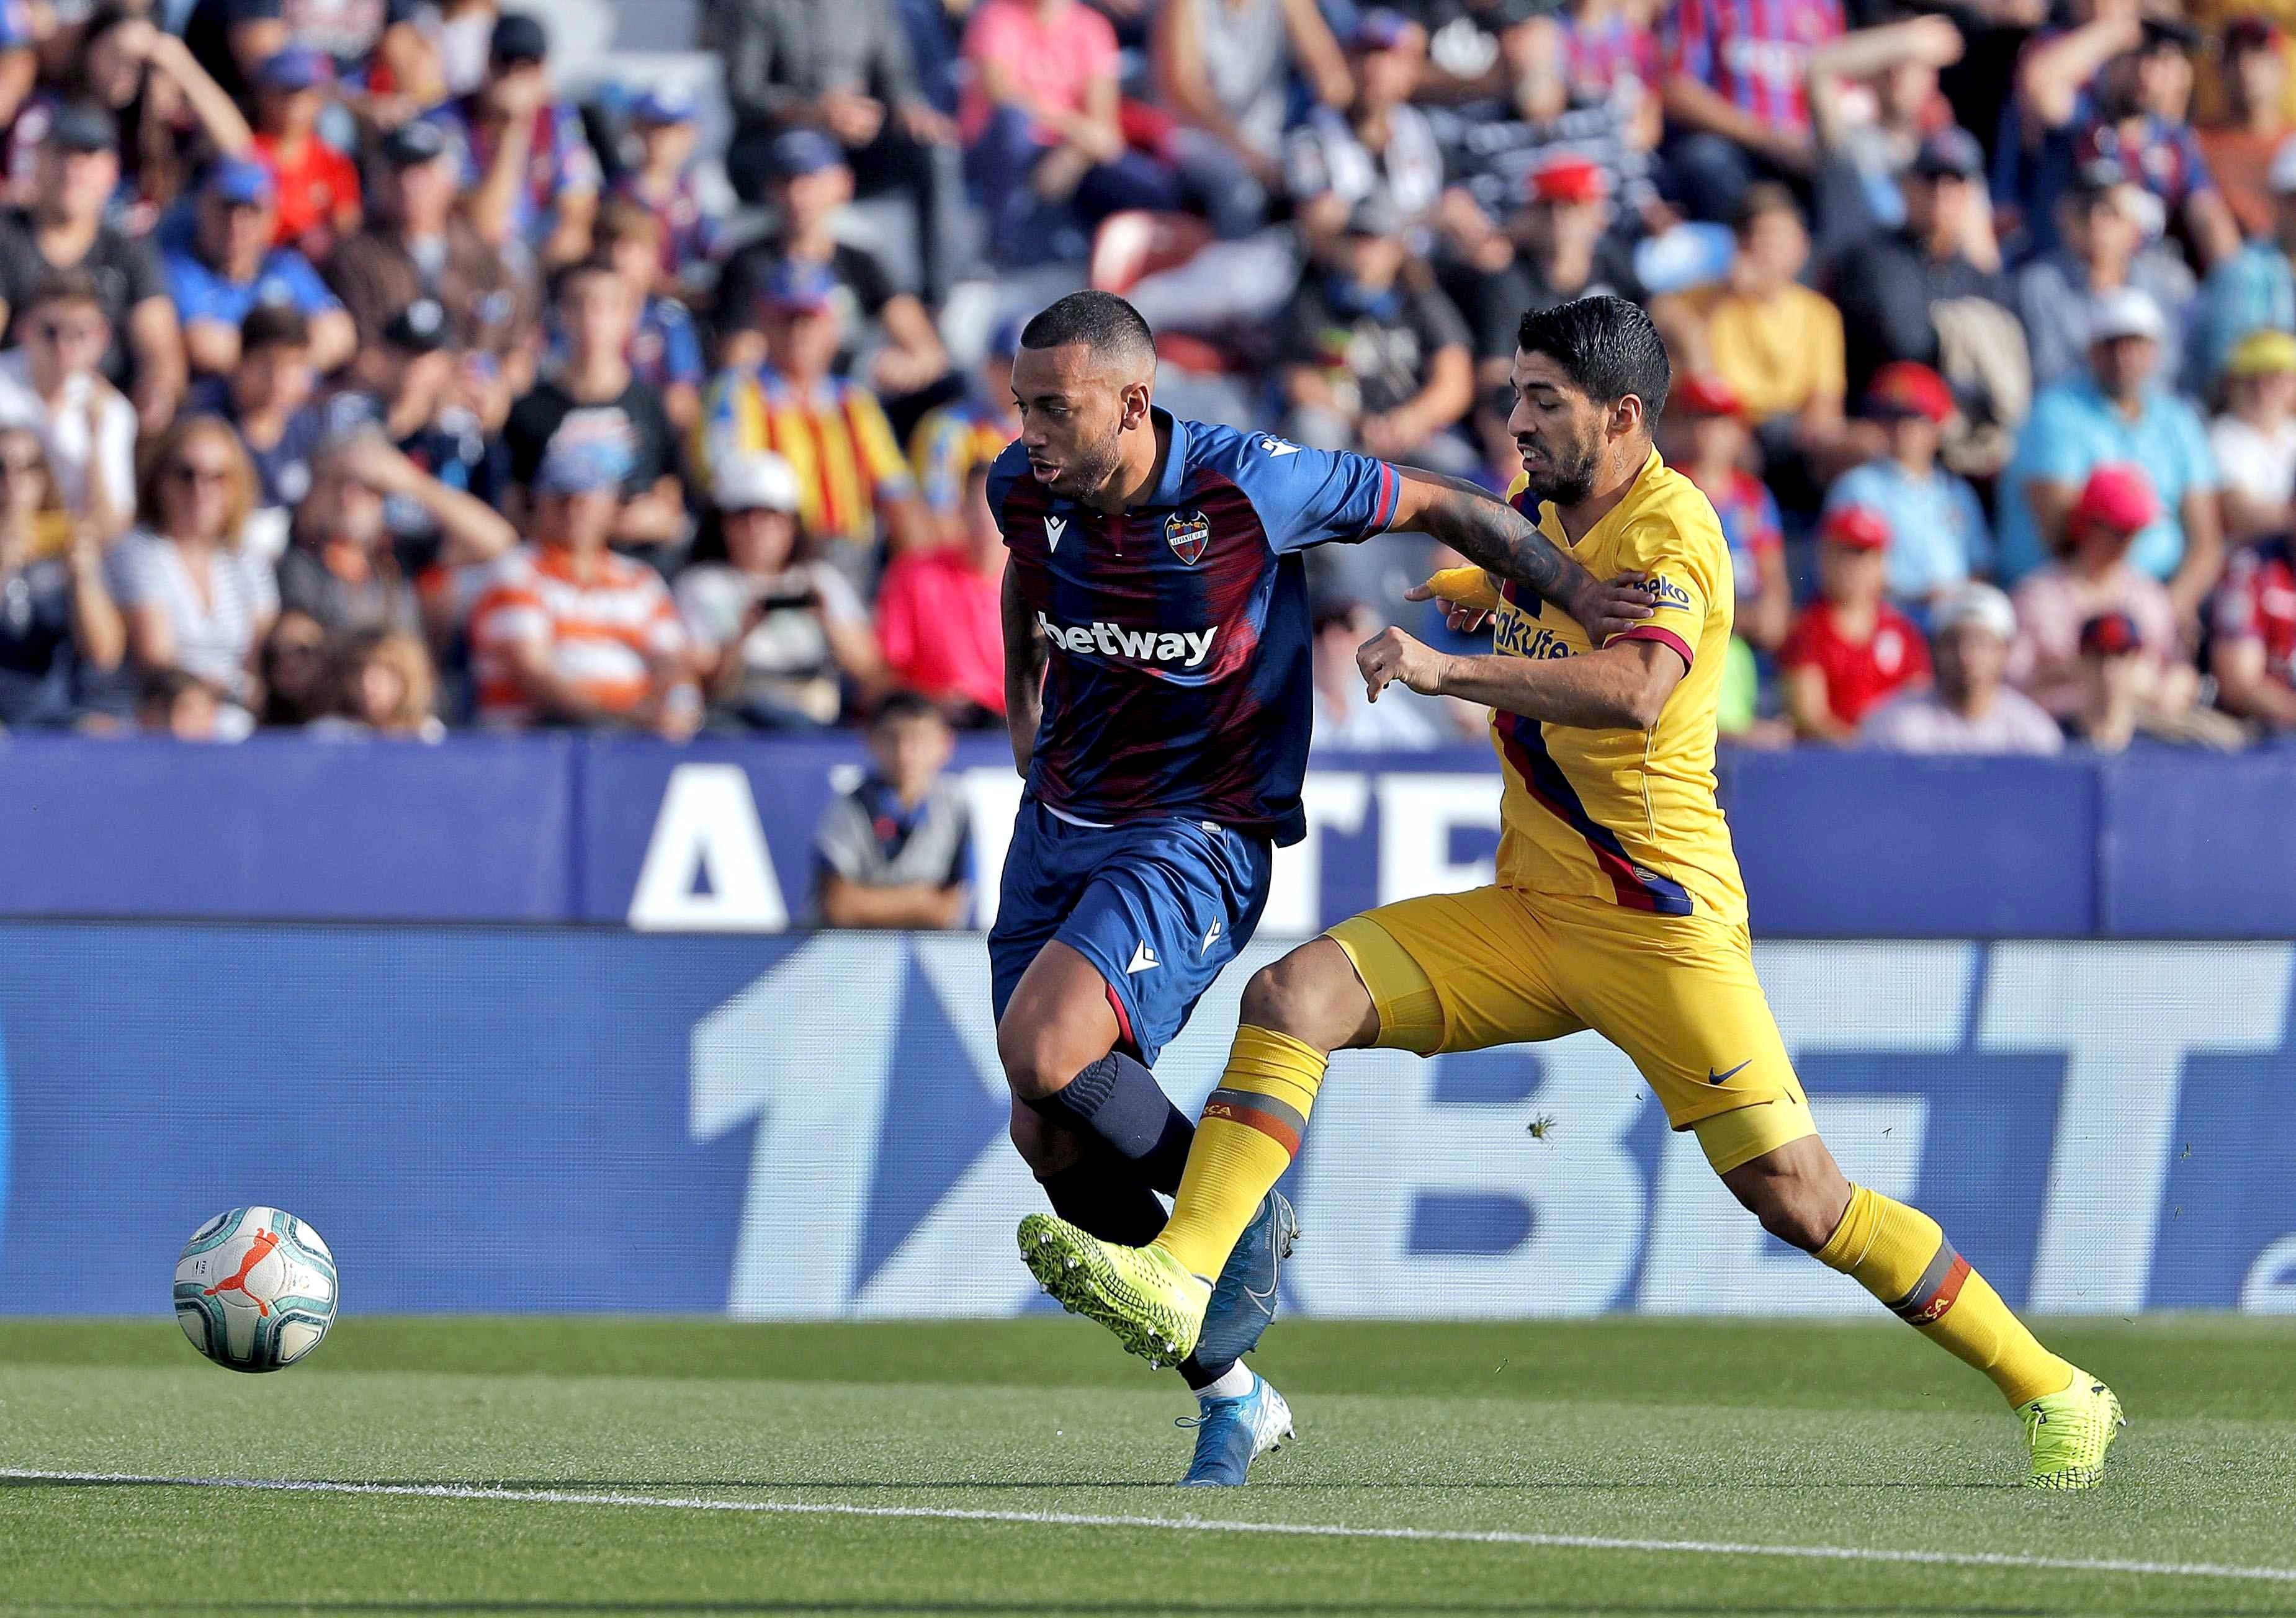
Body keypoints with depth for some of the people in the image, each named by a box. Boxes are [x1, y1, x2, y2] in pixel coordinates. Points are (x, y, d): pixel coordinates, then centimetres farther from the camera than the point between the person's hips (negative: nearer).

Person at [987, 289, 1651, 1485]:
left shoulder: (1246, 486, -19)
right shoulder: (1024, 488, -3)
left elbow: (1435, 504, -6)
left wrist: (1575, 594, -10)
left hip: (1197, 838, -6)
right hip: (1059, 829, 6)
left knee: (1043, 1051, -28)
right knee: (1049, 1147, -1)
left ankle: (1240, 1211, -2)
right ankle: (1232, 1395, 14)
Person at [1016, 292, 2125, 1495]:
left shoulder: (1669, 529, -16)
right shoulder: (1541, 504, 8)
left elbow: (1634, 687, -38)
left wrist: (1447, 668, -44)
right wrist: (1453, 589, 18)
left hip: (1660, 921, -7)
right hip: (1524, 919, 7)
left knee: (1797, 1200, -9)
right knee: (1293, 994, -12)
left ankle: (2053, 1395, 4)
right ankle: (1180, 1281, -21)